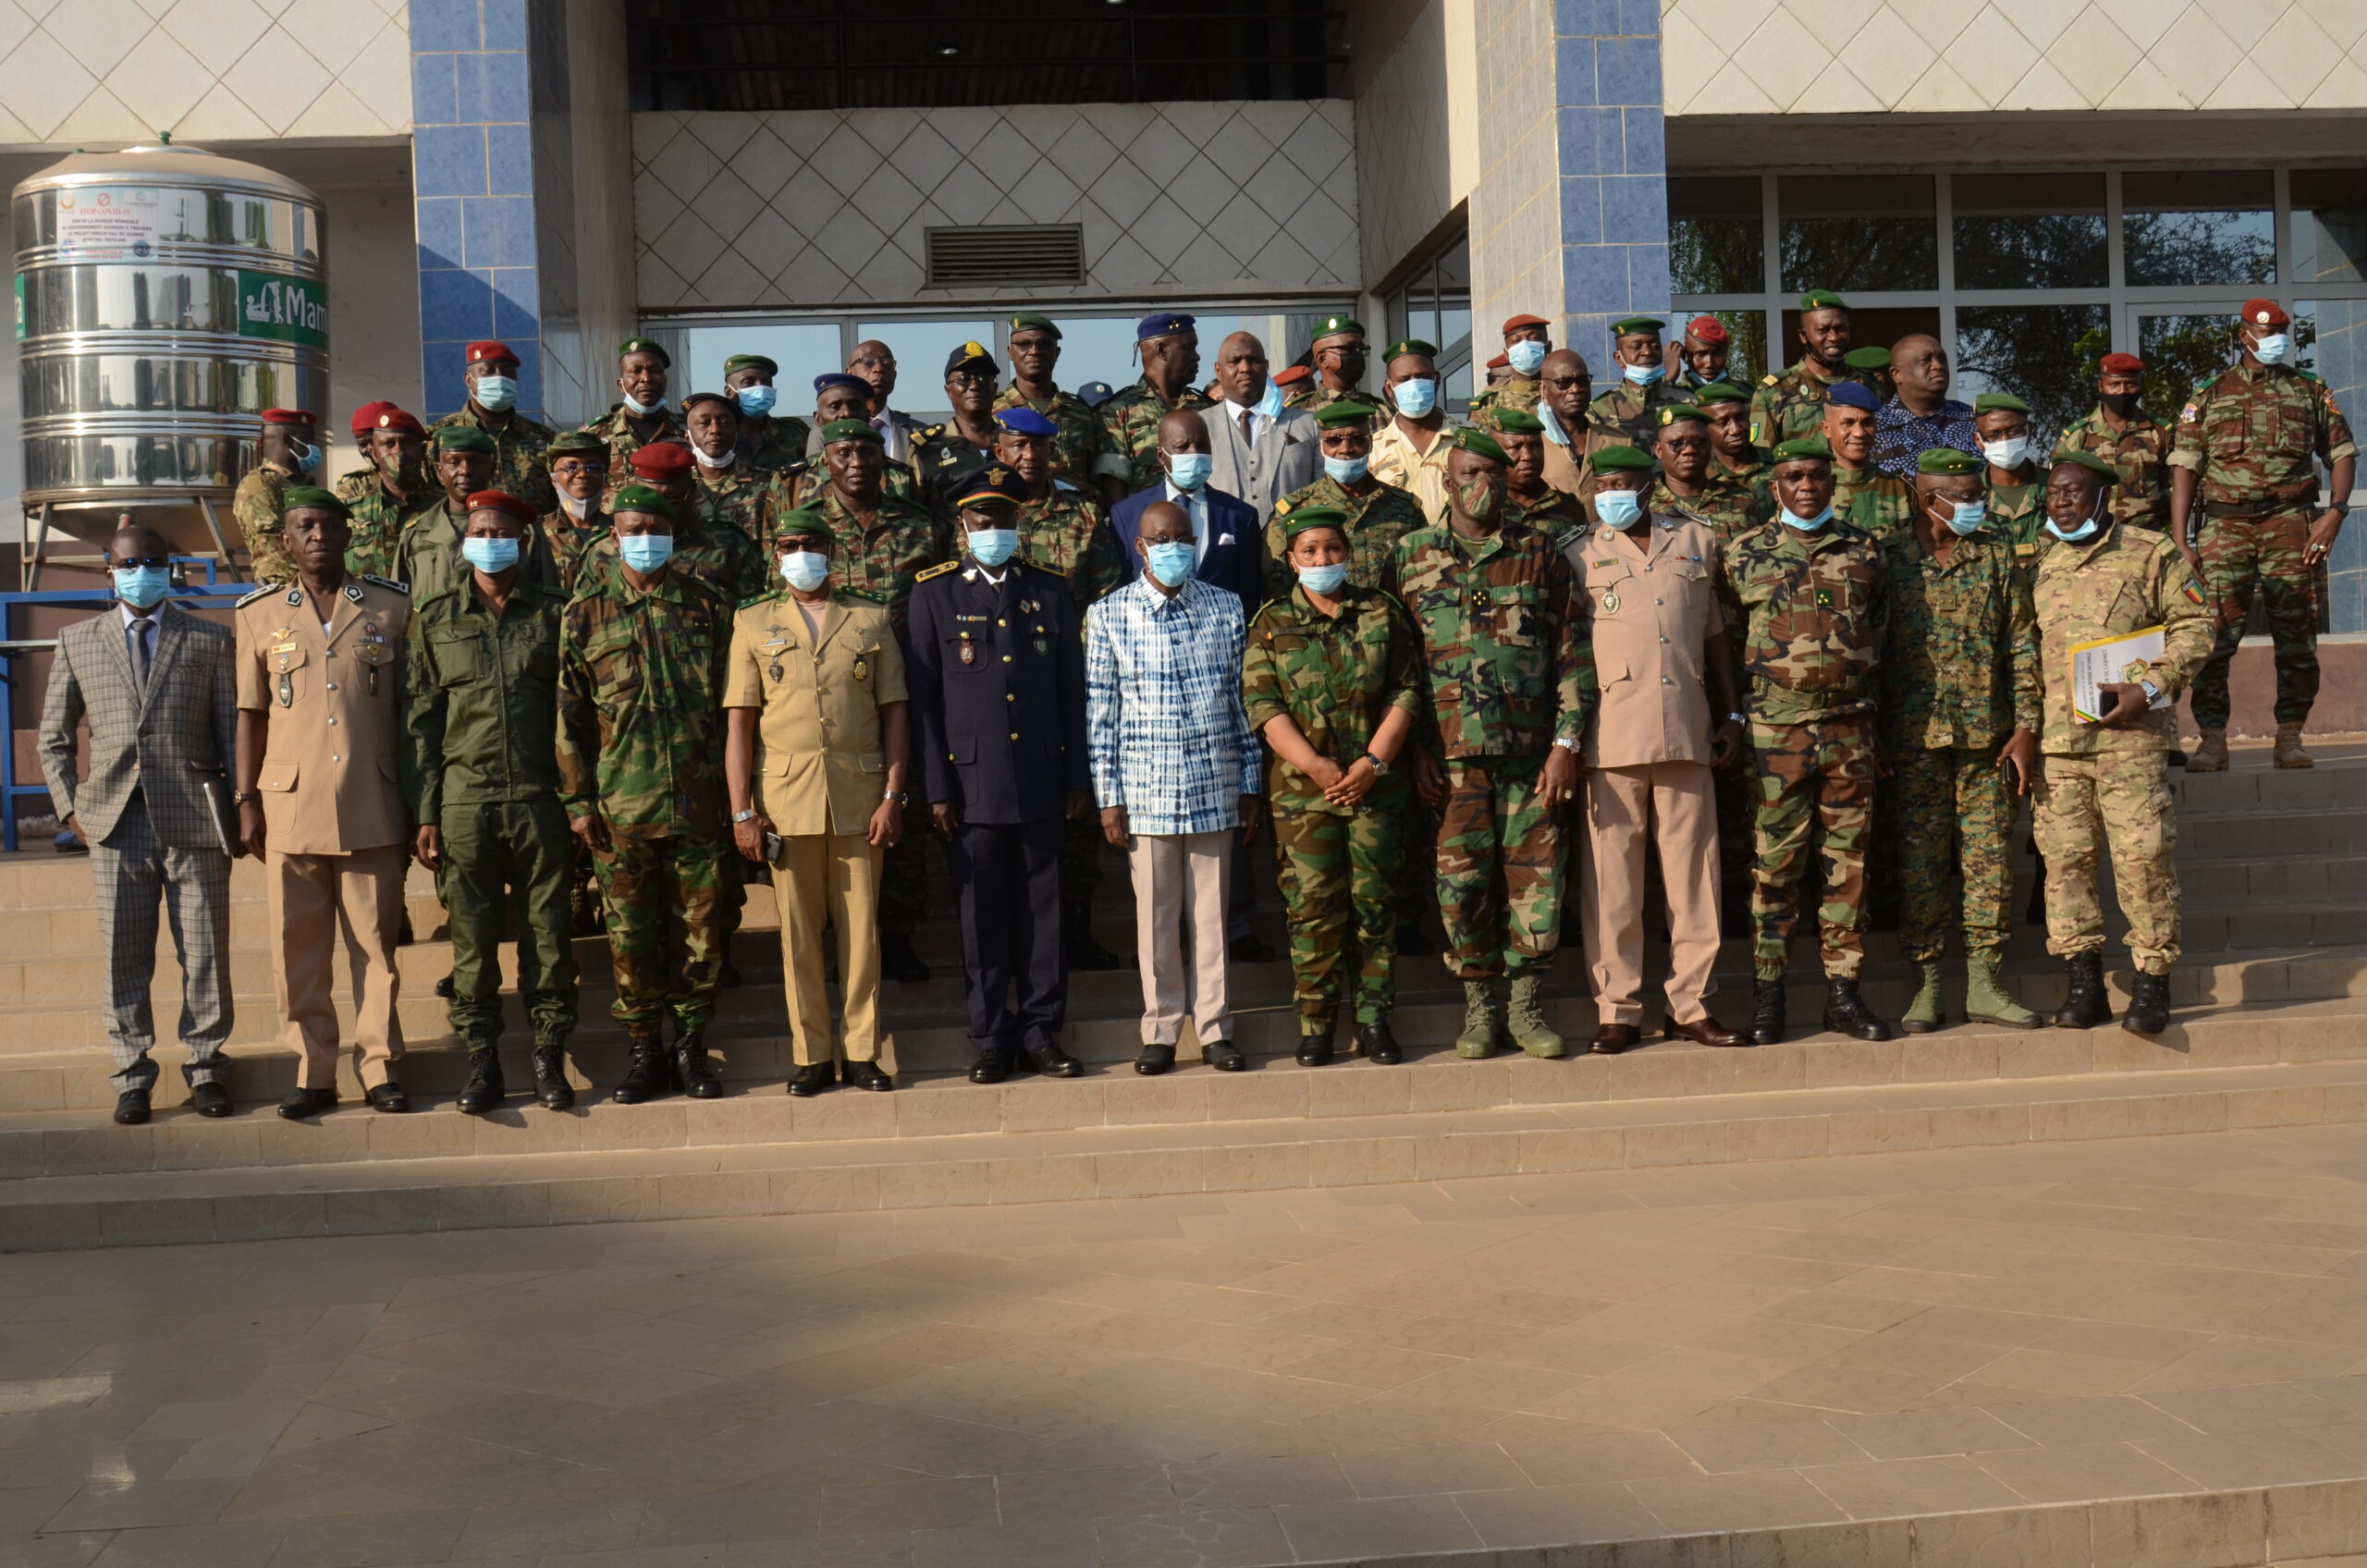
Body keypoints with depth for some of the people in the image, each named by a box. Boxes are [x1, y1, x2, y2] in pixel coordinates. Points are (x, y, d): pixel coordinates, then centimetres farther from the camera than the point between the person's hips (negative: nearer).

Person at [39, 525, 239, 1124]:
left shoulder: (208, 641, 8)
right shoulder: (78, 642, 11)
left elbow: (233, 734, 7)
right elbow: (53, 737, 16)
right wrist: (70, 806, 6)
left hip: (194, 824, -1)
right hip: (115, 826, 1)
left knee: (204, 956, 4)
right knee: (124, 958, 5)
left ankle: (204, 1065, 18)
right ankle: (132, 1074, 16)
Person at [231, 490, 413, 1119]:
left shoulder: (392, 607, 7)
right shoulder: (260, 614, 9)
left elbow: (409, 705, 9)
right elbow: (251, 714, 10)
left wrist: (417, 801, 5)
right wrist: (247, 801, 3)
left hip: (373, 807, 0)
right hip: (291, 807, 1)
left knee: (376, 943, 3)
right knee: (298, 948, 3)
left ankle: (380, 1067, 10)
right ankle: (313, 1072, 11)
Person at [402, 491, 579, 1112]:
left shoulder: (553, 612, 7)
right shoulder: (436, 618, 8)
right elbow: (421, 720, 7)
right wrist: (423, 813, 2)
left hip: (540, 798, 0)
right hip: (465, 799, 1)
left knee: (548, 931, 2)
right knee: (473, 935, 4)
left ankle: (549, 1055, 12)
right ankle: (481, 1060, 13)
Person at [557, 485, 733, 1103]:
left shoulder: (707, 606, 7)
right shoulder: (586, 611, 4)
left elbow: (729, 702, 10)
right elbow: (569, 712, 4)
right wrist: (578, 799, -1)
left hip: (698, 797, 1)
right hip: (620, 802, -1)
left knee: (701, 924, 5)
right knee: (631, 930, 5)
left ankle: (692, 1045, 18)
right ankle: (644, 1048, 17)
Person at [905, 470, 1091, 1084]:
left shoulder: (1050, 591, 10)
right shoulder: (934, 594, 4)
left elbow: (1072, 692, 10)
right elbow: (923, 700, 1)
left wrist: (1078, 777, 5)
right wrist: (936, 788, -4)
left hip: (1042, 780, 2)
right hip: (972, 781, -2)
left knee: (1043, 908, 6)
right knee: (982, 914, 3)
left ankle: (1041, 1030, 16)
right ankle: (991, 1038, 13)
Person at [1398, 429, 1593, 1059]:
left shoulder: (1539, 553, 7)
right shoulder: (1411, 555, 7)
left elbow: (1572, 654, 5)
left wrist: (1566, 743, -4)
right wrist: (1415, 749, -1)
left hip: (1532, 751, 0)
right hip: (1451, 754, 0)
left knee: (1536, 879, 1)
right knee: (1463, 883, 3)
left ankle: (1526, 1006, 16)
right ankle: (1479, 1009, 17)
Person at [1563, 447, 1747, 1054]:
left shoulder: (1697, 541, 14)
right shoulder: (1579, 556, 8)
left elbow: (1715, 634, 19)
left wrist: (1732, 714, 14)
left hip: (1686, 732, 2)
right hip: (1612, 737, -2)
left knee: (1693, 872, 5)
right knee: (1612, 878, 0)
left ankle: (1691, 1005, 14)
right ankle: (1617, 1010, 8)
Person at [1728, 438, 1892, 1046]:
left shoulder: (1863, 551, 10)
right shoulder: (1747, 554, 4)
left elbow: (1878, 629, 17)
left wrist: (1874, 720, 13)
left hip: (1851, 725, 2)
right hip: (1777, 726, -2)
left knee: (1848, 859, 5)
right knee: (1776, 861, 0)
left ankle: (1843, 991, 13)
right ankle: (1767, 995, 8)